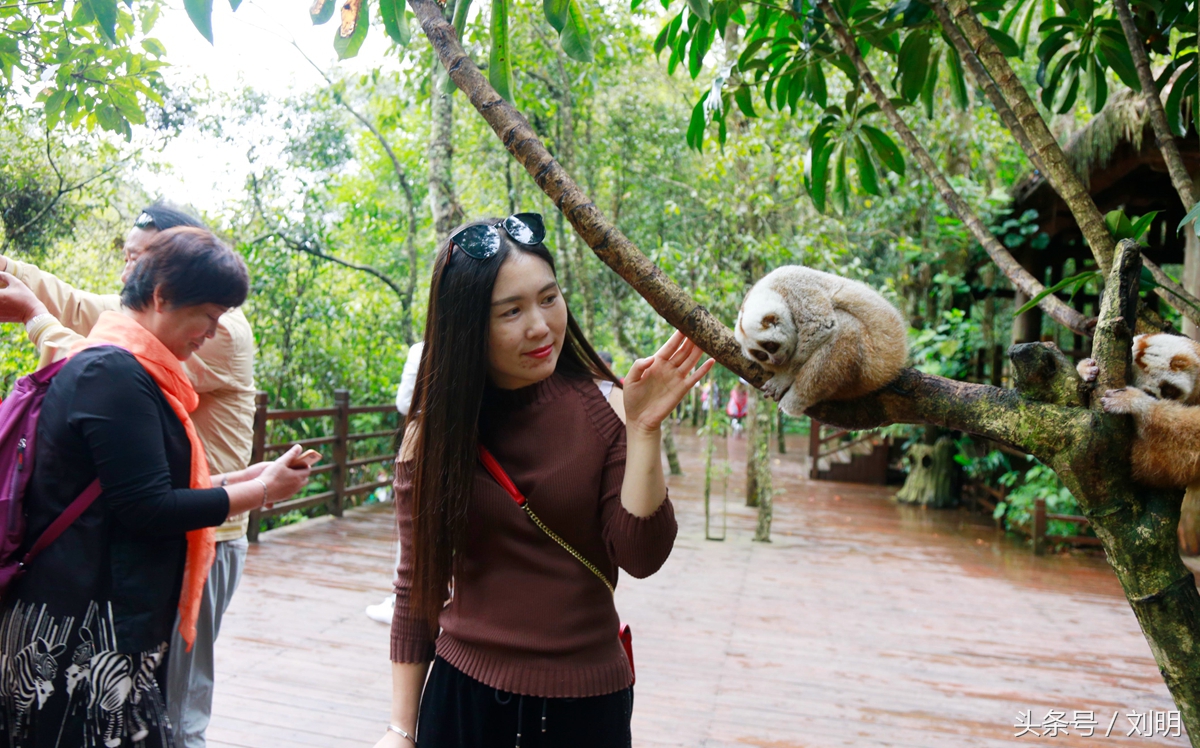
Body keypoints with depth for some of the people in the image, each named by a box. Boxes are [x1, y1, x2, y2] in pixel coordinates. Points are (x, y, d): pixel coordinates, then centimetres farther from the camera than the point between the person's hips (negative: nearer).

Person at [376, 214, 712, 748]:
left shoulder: (601, 407, -9)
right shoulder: (432, 432, -6)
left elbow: (641, 557, -13)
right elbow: (417, 587, 0)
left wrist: (643, 428, -23)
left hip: (587, 700, 0)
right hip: (463, 690, 1)